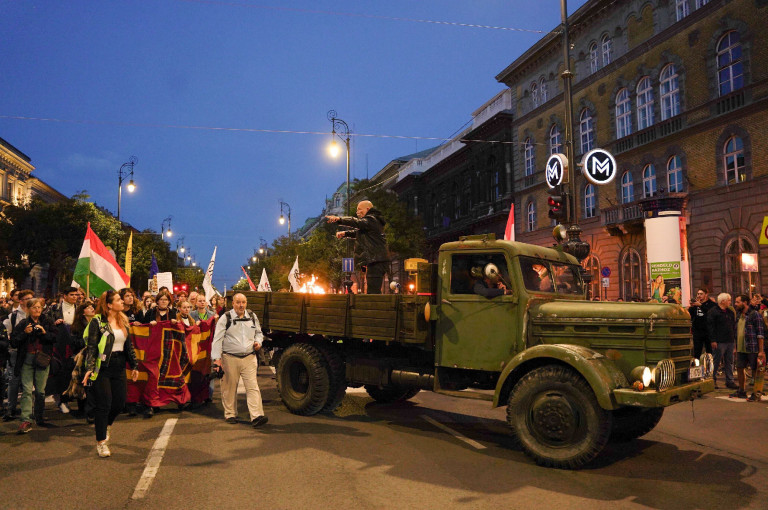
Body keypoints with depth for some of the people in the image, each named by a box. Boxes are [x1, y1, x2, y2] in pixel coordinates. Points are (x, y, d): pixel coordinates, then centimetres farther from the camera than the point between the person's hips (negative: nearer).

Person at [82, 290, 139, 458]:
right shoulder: (98, 321, -8)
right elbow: (92, 346, -12)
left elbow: (128, 345, 17)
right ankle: (101, 442, 9)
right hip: (102, 367, -6)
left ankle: (106, 425, 39)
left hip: (119, 367, 6)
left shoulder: (123, 321, 11)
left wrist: (134, 365, 17)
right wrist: (89, 368, -21)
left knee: (120, 402, 8)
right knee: (104, 404, -3)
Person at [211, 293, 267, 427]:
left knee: (252, 386, -6)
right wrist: (217, 358, -12)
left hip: (249, 358, 2)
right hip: (230, 358, -2)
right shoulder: (225, 318, -3)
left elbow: (259, 332, 23)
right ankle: (230, 414, 26)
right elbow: (217, 339, -5)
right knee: (230, 387, 9)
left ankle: (257, 416, -10)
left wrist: (258, 341, 1)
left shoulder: (252, 317, 9)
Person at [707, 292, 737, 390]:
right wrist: (713, 340, -16)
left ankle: (729, 381, 18)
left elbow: (734, 326, 21)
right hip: (719, 342, -7)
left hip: (730, 341, 7)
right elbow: (710, 326, -12)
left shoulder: (730, 312, 16)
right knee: (716, 362, -1)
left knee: (729, 362, 11)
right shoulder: (713, 312, -8)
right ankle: (713, 381, 8)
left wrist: (735, 338, 12)